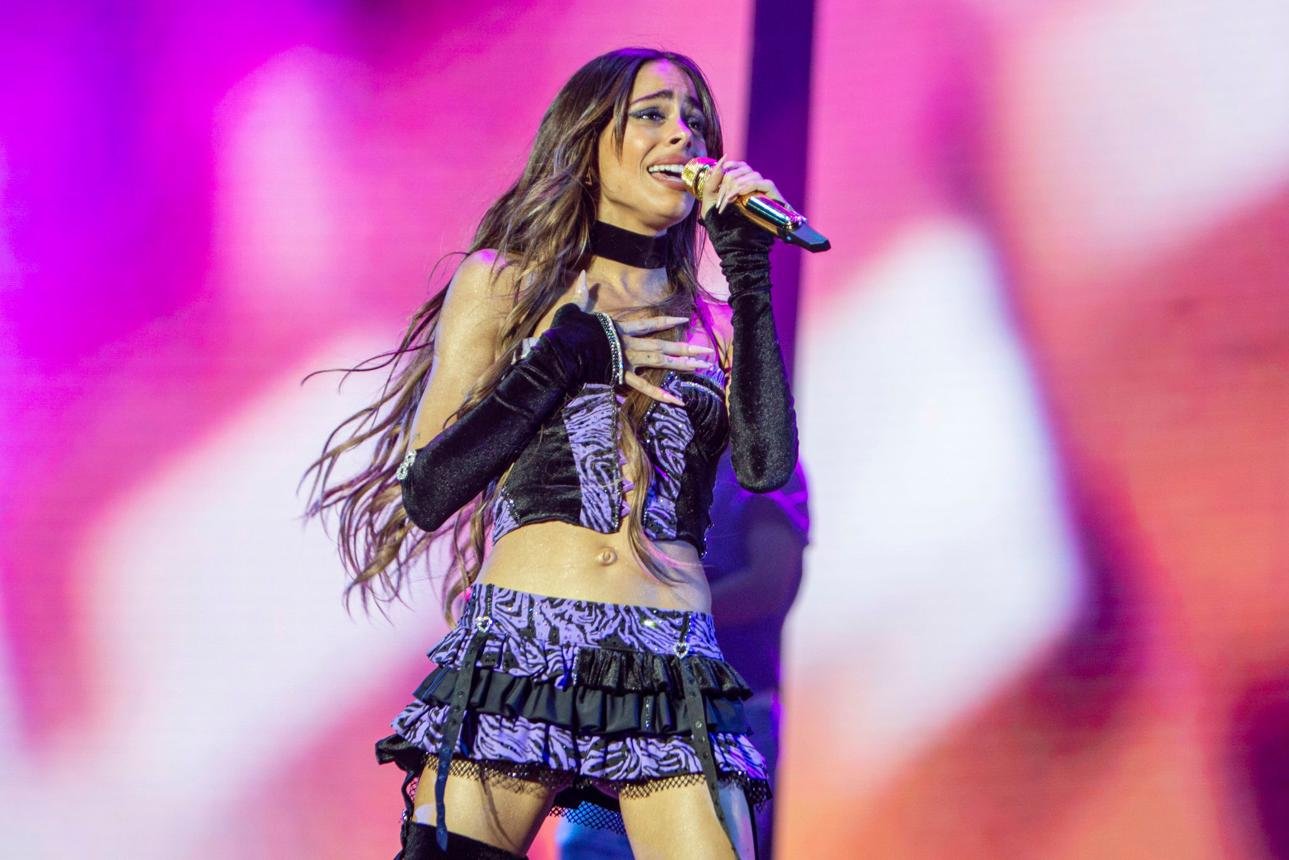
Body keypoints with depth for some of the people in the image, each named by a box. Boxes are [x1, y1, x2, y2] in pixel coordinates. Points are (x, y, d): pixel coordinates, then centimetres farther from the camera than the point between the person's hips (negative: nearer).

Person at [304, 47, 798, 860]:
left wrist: (749, 269, -1)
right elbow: (426, 491, 1)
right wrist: (570, 359, -4)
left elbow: (766, 463, -5)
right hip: (517, 658, -2)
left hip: (674, 682, 2)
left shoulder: (714, 323, 15)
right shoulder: (503, 282, 9)